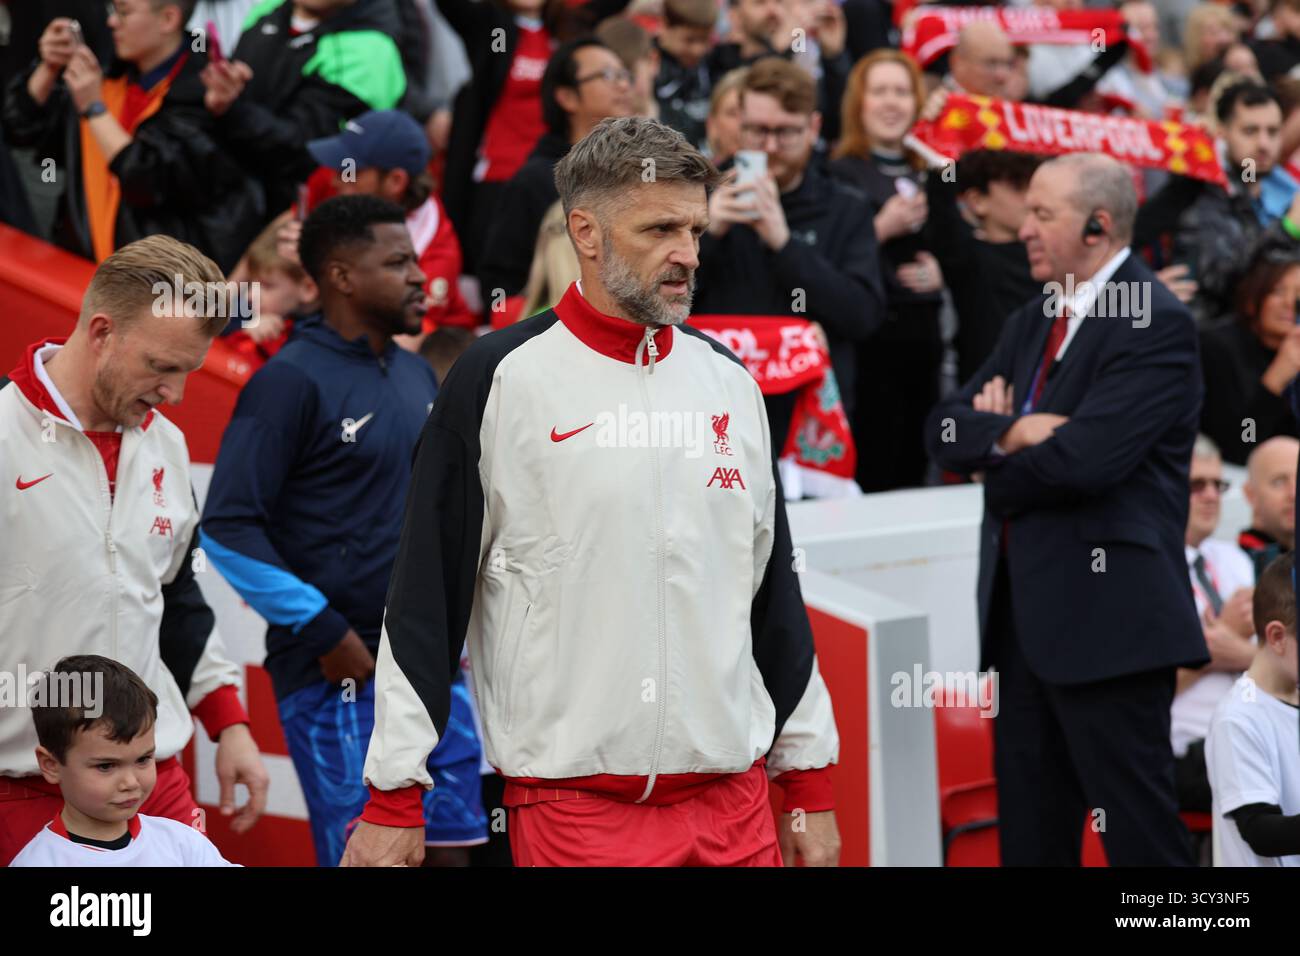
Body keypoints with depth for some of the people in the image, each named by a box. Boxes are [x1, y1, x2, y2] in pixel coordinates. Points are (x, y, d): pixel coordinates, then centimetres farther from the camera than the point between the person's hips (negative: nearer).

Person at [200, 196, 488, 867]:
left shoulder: (416, 374, 14)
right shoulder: (292, 382, -10)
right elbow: (227, 527, -14)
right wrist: (320, 631, -15)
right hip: (340, 670, -7)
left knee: (450, 841, 7)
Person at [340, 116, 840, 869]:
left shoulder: (729, 382, 10)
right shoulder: (500, 379, -5)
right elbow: (426, 597, -4)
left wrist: (811, 784, 16)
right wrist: (393, 798, -6)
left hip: (733, 804, 5)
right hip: (573, 809, -4)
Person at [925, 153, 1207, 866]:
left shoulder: (1155, 325, -10)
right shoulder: (1030, 324, 17)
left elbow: (1084, 457, -21)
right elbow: (944, 430, 9)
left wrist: (995, 461, -2)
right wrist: (1010, 434, -12)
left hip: (1107, 617, -8)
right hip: (1026, 615, 9)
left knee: (1140, 833, -6)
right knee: (1029, 832, 11)